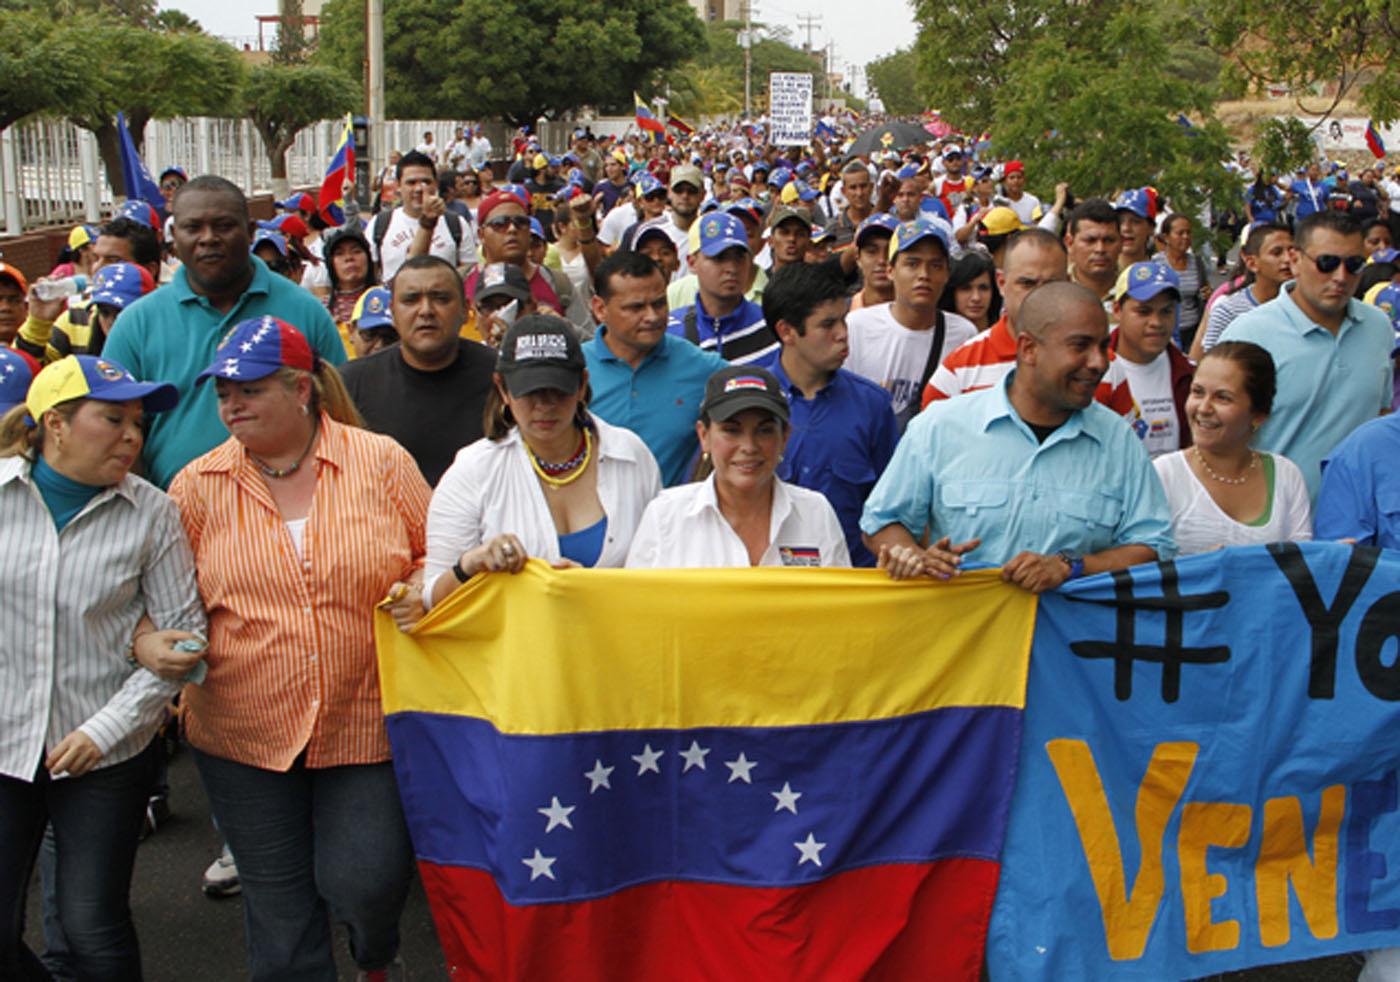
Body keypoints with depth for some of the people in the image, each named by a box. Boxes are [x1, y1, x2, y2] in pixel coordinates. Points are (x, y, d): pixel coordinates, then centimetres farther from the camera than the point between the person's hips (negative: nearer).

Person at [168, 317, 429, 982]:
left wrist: (421, 594, -14)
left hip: (366, 723, -1)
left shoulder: (381, 462, -2)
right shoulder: (198, 485, 1)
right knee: (278, 904, 9)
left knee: (365, 882, -3)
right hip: (243, 732, 2)